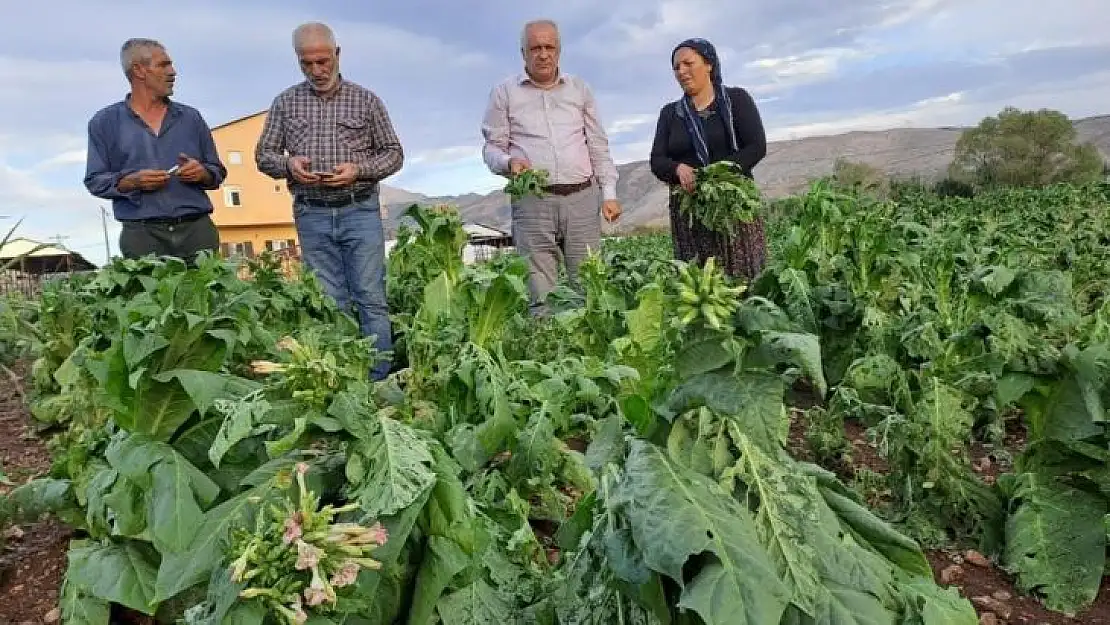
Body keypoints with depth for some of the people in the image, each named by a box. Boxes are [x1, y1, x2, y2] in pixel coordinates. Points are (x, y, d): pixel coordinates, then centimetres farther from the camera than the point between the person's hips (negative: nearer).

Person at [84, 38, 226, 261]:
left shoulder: (191, 117, 15)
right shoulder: (104, 122, 9)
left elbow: (218, 172, 18)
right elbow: (95, 181, 5)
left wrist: (202, 173, -4)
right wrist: (133, 182, -12)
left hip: (197, 228, 2)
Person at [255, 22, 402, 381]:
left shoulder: (365, 100, 4)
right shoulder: (285, 102, 8)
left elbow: (394, 154, 5)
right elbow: (263, 155, 11)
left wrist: (358, 169, -13)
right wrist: (289, 164, -12)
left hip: (360, 211, -1)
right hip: (312, 216, 2)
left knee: (371, 299, -2)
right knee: (331, 302, 6)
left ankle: (380, 382, 5)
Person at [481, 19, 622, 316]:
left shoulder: (580, 89, 16)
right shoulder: (504, 93, 9)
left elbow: (598, 146, 17)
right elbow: (491, 147, 10)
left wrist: (609, 194, 9)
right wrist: (509, 162, -13)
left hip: (582, 198, 2)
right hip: (532, 201, -2)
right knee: (539, 293, -6)